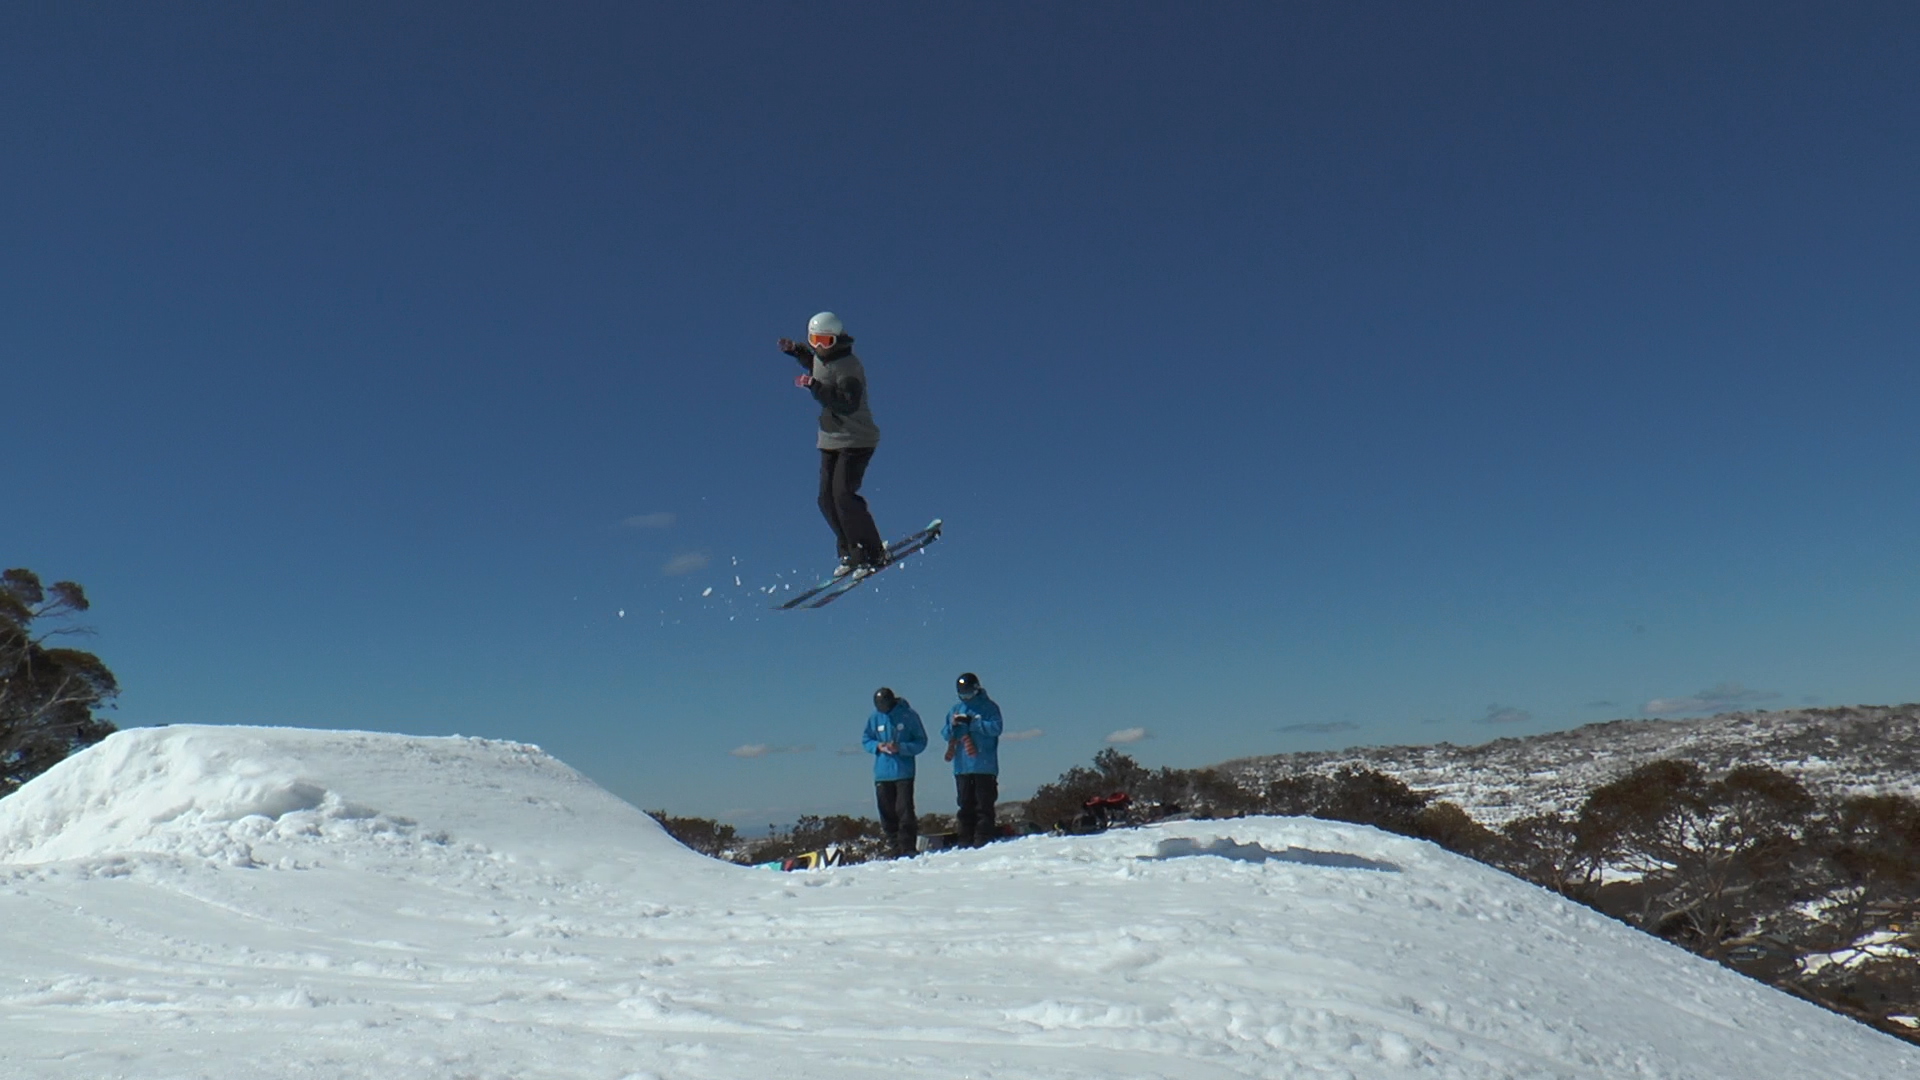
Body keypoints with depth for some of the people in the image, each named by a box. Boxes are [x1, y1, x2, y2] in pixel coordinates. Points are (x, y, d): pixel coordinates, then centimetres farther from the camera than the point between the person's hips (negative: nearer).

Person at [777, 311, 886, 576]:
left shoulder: (848, 367, -18)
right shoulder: (820, 357, 7)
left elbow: (848, 404, -30)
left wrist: (815, 386, -33)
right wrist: (795, 350, 18)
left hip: (856, 441, -9)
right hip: (831, 440, 9)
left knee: (843, 494, -18)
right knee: (827, 499, 3)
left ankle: (873, 554, -9)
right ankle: (850, 553, 12)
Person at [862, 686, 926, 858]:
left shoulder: (908, 715, -5)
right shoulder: (874, 718, 5)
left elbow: (921, 742, -3)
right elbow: (866, 741, 13)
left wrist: (900, 747, -17)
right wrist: (878, 746, -8)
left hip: (903, 772, -4)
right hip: (882, 774, 4)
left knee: (904, 810, -8)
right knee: (887, 813, 5)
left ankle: (907, 849, -2)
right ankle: (895, 850, 13)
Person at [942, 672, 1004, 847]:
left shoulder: (989, 707, 1)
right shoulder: (955, 710, 16)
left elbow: (996, 728, -13)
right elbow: (945, 734, 13)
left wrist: (971, 722, -18)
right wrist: (952, 726, -10)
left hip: (984, 767, -5)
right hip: (962, 767, 5)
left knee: (984, 805, -3)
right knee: (965, 805, 7)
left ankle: (983, 839, -2)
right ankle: (964, 840, 11)